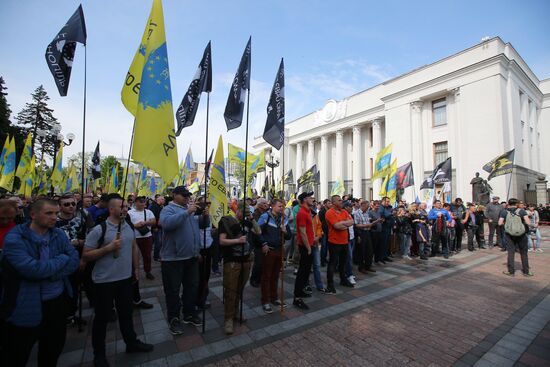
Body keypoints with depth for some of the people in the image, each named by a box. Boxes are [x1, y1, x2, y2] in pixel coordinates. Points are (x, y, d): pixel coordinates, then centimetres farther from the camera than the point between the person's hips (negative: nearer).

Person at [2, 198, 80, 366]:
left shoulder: (59, 234, -1)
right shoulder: (14, 238, -17)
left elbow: (75, 260, -5)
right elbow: (33, 269, -28)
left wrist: (49, 275, -18)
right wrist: (62, 259, -15)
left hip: (59, 301, 5)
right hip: (27, 307, -5)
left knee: (53, 351, 23)